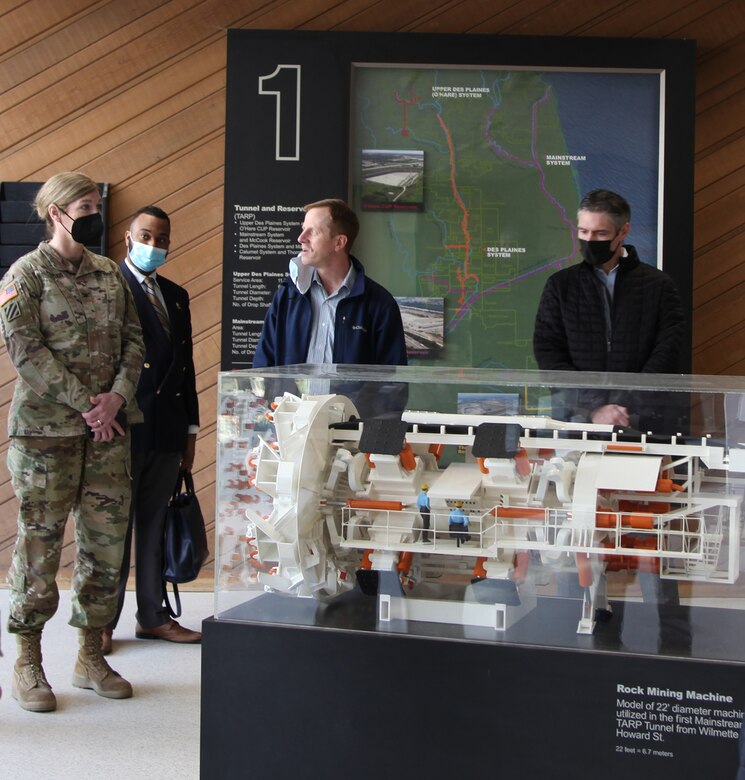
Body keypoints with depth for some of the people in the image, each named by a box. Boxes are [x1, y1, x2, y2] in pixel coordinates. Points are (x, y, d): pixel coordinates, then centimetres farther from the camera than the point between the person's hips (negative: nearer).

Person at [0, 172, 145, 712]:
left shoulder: (109, 274, 13)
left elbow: (134, 340, 11)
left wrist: (116, 397, -6)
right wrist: (85, 403, -14)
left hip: (109, 425, 5)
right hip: (46, 427, -5)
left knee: (106, 538, 6)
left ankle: (91, 656, 18)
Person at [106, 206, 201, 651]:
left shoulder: (176, 296, 17)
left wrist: (190, 429, 15)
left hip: (167, 430, 6)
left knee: (155, 525, 12)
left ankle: (153, 616, 21)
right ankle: (103, 621, 9)